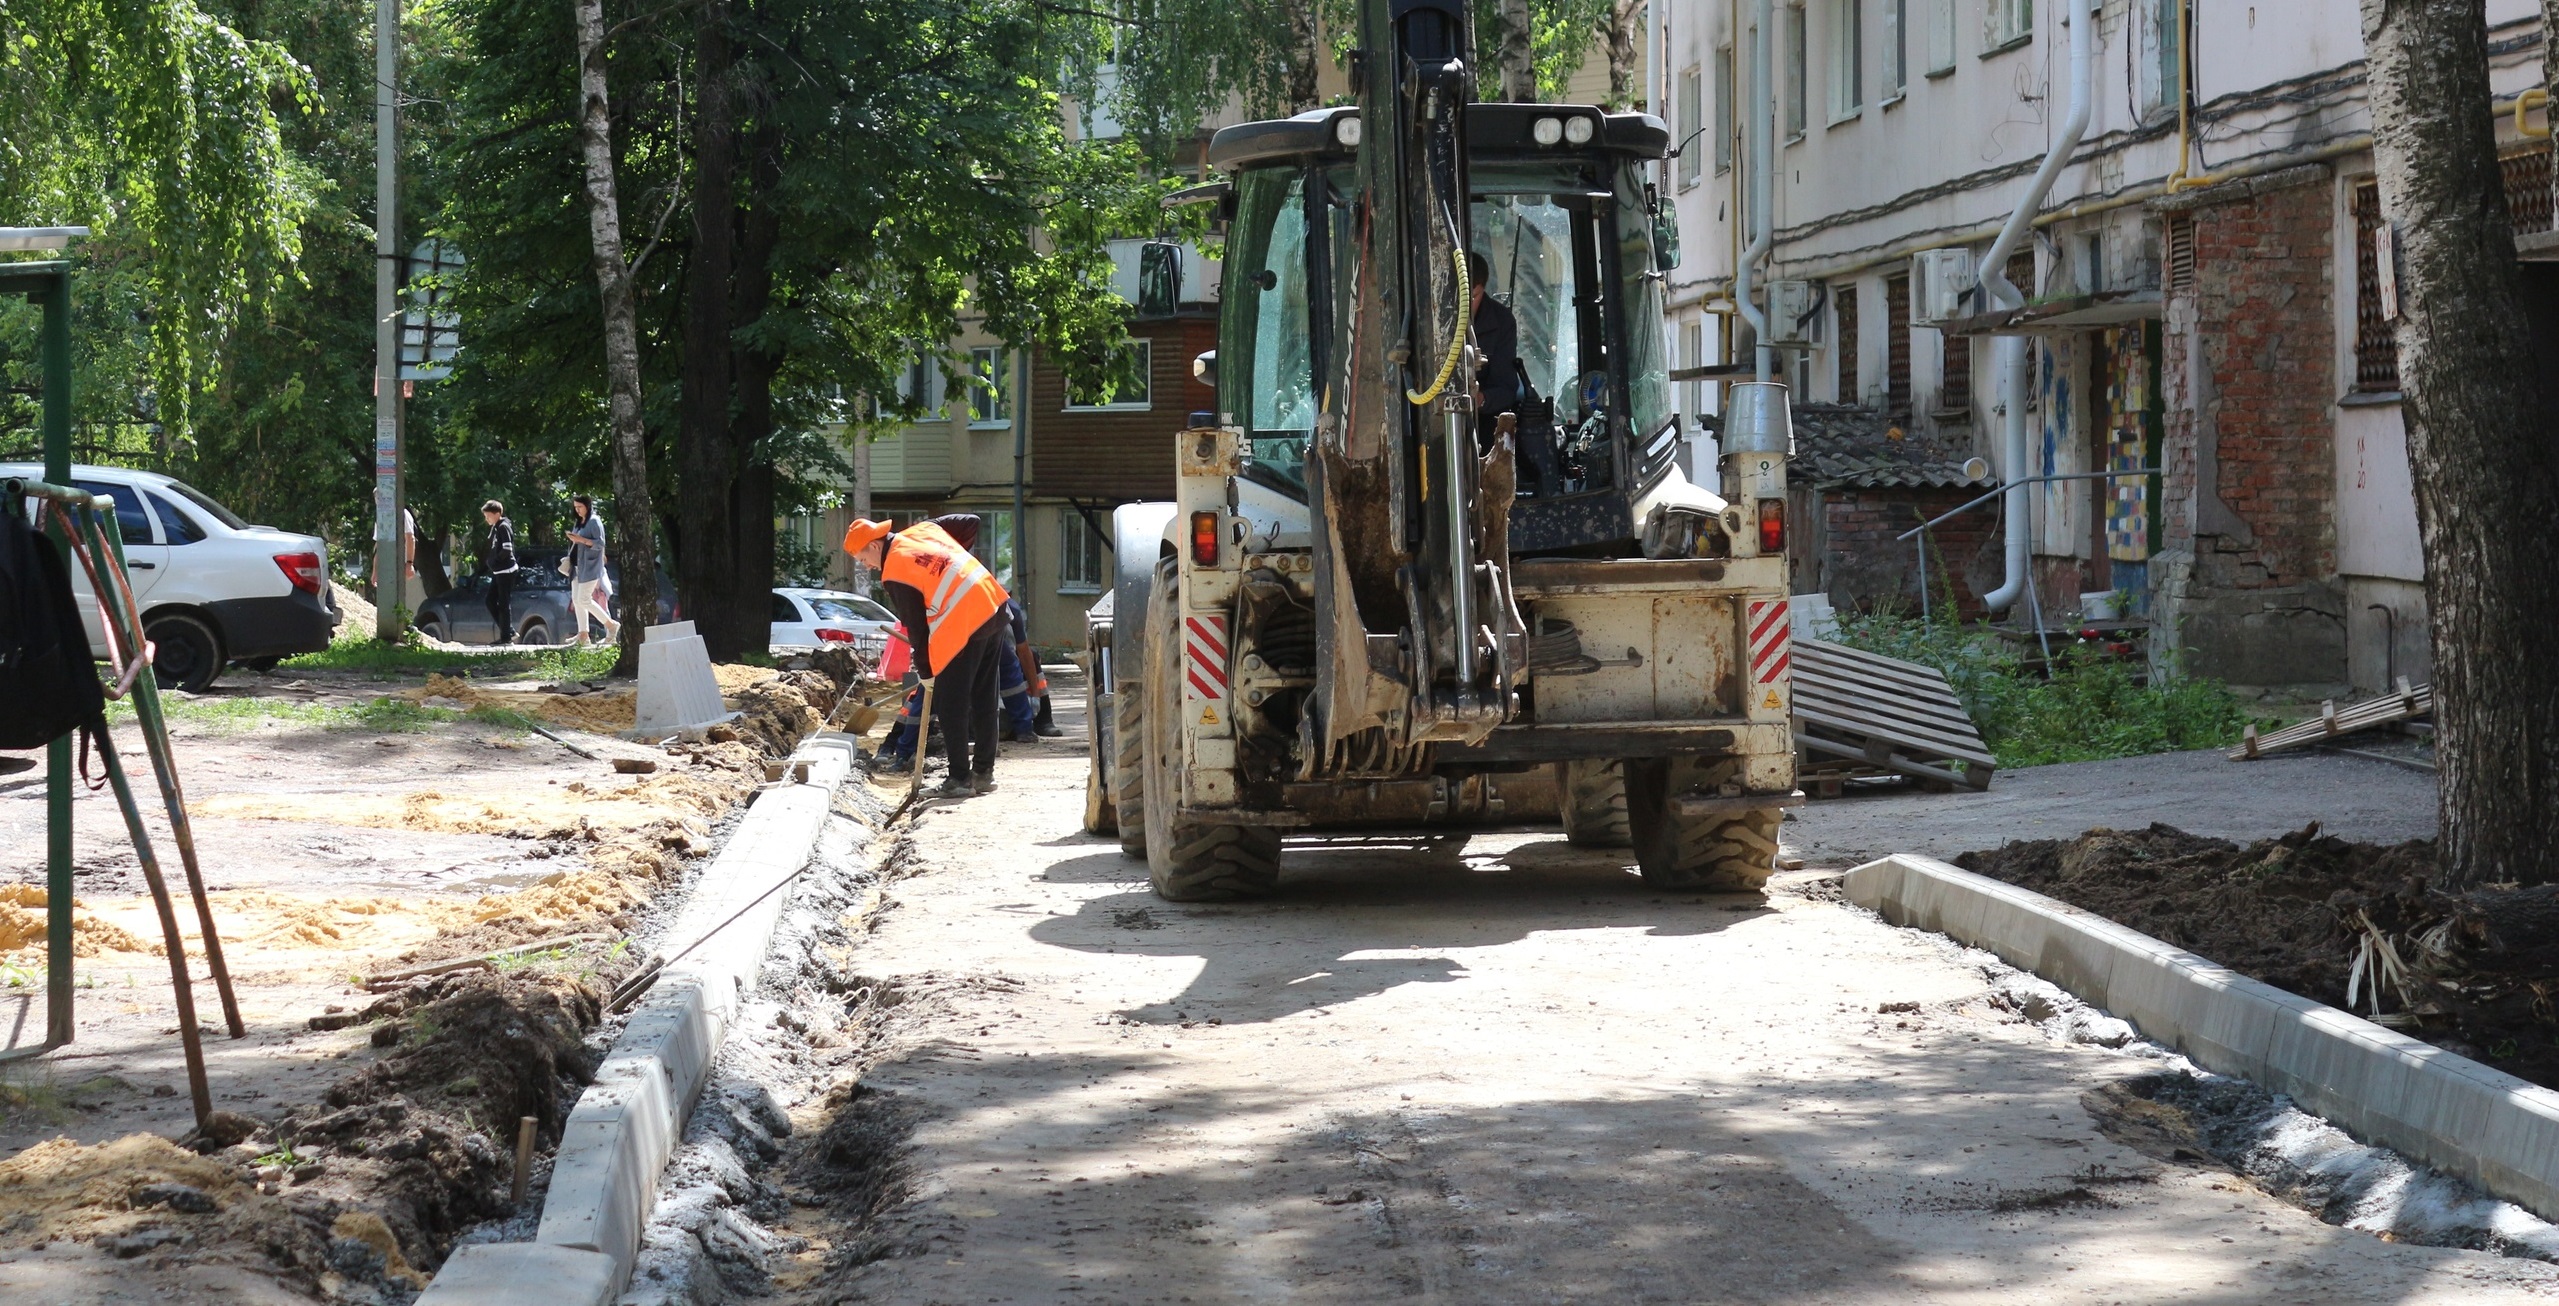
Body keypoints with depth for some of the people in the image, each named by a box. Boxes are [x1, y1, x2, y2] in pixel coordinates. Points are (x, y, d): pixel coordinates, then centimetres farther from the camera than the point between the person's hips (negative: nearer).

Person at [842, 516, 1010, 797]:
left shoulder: (894, 574, -9)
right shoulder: (923, 531, 12)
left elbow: (915, 626, -4)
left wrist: (926, 671, 7)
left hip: (963, 627, -9)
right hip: (994, 607, 9)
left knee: (951, 705, 1)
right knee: (984, 699, 15)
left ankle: (960, 778, 2)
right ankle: (984, 772, 21)